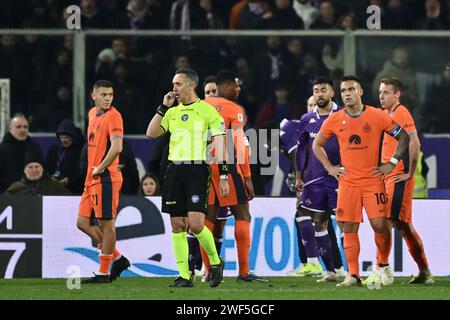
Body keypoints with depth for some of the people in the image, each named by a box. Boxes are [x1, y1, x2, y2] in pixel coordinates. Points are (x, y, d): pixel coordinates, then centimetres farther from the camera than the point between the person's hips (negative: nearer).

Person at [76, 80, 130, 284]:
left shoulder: (113, 116, -11)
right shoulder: (92, 113, 16)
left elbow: (117, 147, -21)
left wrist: (100, 169, -14)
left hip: (106, 177, -10)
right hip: (92, 178, 10)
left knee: (106, 224, -4)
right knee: (83, 222, 10)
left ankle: (104, 273, 2)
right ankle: (118, 258, 18)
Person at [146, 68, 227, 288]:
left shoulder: (207, 111, -1)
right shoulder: (172, 112, 15)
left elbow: (219, 145, -2)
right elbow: (151, 133, 6)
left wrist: (223, 176, -8)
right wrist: (163, 107, 0)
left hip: (197, 171, -5)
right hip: (175, 170, 5)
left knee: (195, 224, -15)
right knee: (177, 225, 2)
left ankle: (216, 262, 10)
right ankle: (184, 276, 5)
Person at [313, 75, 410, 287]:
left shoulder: (378, 117, -4)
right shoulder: (335, 120, 3)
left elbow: (404, 137, 5)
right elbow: (317, 145, 17)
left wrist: (392, 163, -1)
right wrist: (329, 167, 7)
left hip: (373, 180, -2)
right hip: (348, 182, 2)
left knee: (380, 225, -8)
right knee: (349, 229, -2)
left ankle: (384, 265, 15)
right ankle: (353, 275, 1)